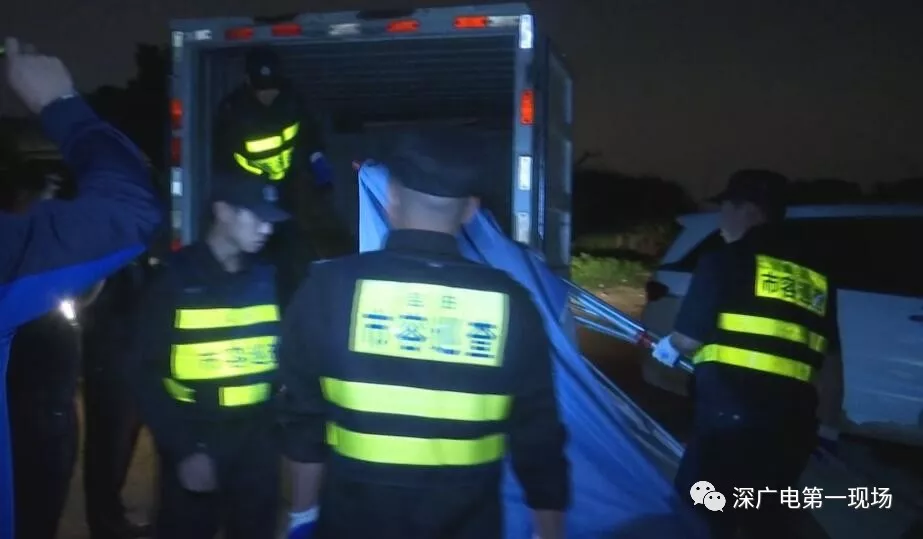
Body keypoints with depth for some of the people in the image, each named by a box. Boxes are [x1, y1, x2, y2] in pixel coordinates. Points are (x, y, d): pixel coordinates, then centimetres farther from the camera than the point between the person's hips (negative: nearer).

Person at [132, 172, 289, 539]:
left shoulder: (265, 278, 5)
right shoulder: (175, 278, -6)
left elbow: (281, 356, 8)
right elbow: (149, 374, -6)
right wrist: (183, 450, -11)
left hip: (256, 439, 3)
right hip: (194, 440, -3)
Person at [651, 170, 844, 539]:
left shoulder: (727, 260, -4)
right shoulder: (814, 273, 15)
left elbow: (689, 339, -5)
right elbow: (829, 360, 19)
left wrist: (666, 347, 17)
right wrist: (829, 420, 28)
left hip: (731, 420, -7)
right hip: (791, 426, 7)